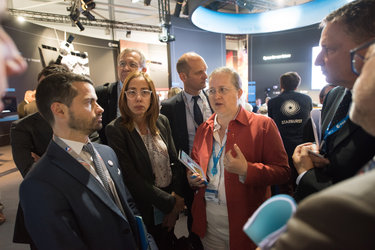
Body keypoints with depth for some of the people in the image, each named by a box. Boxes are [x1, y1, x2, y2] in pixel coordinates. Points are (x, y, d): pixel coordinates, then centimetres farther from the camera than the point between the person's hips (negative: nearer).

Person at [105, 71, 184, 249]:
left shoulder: (162, 121, -1)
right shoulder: (115, 130, -17)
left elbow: (174, 161, 1)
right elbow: (132, 178, -20)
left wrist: (177, 198, -8)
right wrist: (170, 203, -16)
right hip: (146, 211, -4)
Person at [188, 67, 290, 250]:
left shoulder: (263, 125, -8)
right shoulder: (204, 129, 7)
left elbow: (283, 171, -12)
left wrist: (246, 170, -26)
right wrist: (192, 178, -4)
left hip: (245, 221, -4)